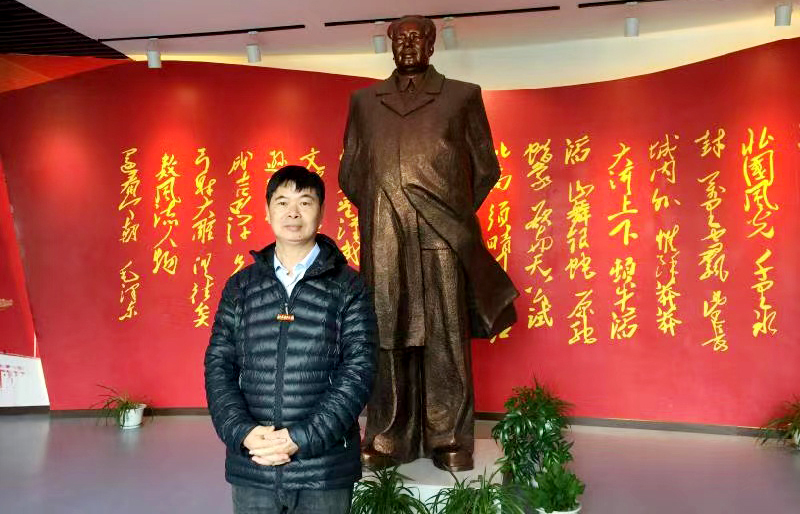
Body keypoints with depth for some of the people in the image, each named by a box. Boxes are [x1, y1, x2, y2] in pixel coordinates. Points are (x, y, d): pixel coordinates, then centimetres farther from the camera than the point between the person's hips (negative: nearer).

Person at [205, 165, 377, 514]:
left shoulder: (348, 287, -2)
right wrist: (243, 432, -11)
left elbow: (359, 371, -8)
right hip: (251, 469, 2)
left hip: (324, 468, -2)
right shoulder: (240, 286, 6)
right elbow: (218, 365, 4)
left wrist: (301, 438, -15)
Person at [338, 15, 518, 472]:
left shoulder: (461, 96, 12)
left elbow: (486, 168, 12)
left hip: (443, 241, -1)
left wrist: (457, 214, 9)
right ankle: (388, 439, 12)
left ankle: (449, 440, 9)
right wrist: (380, 212, 11)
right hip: (383, 244, 2)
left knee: (445, 339, 1)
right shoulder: (365, 101, 17)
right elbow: (349, 173, 19)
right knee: (387, 339, 3)